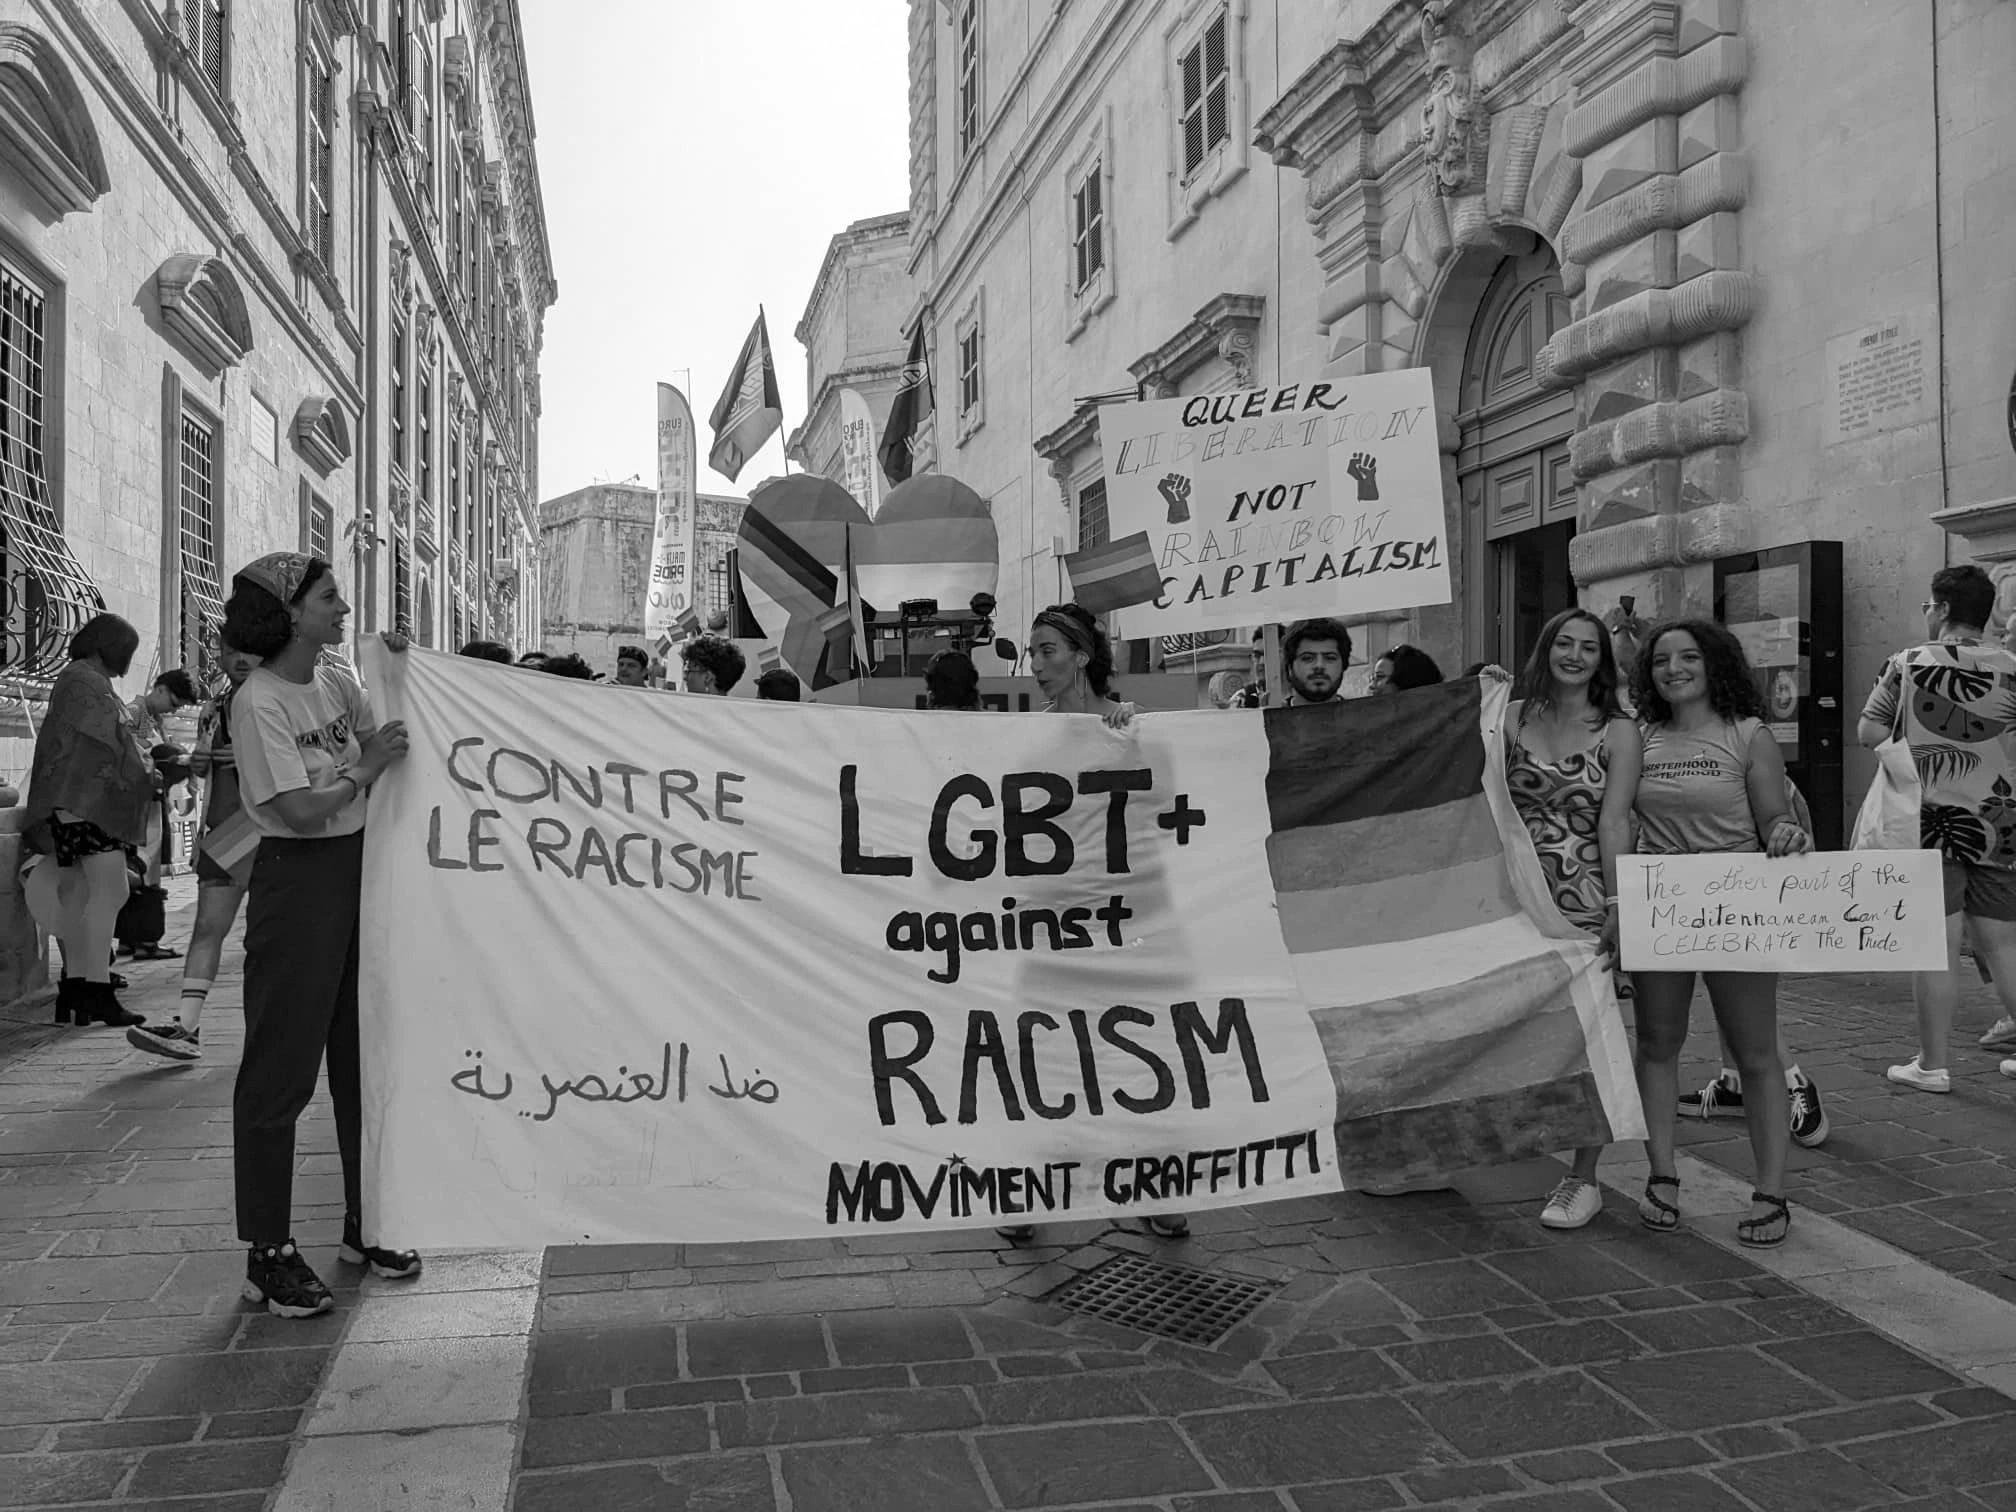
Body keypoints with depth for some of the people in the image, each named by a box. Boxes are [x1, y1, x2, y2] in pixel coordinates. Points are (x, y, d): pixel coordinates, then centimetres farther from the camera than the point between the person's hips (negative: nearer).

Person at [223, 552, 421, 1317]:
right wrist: (364, 769, -7)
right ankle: (268, 1253, 14)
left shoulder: (337, 680, 8)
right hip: (297, 881, -8)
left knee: (365, 1054, 14)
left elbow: (395, 741, 12)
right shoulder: (258, 701, -14)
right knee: (281, 1069, 1)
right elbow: (302, 809, -19)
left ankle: (365, 1224, 28)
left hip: (359, 869, 8)